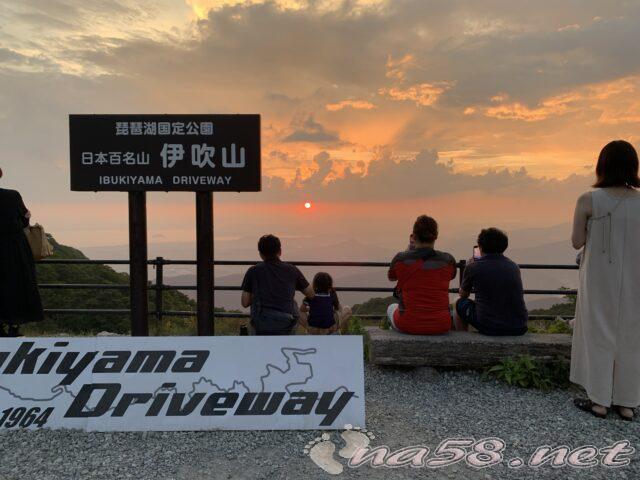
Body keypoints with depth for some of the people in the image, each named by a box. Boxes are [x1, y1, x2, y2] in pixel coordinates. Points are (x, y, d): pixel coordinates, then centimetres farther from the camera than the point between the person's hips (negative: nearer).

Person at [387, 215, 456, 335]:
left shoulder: (400, 259, -11)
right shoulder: (448, 260, -6)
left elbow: (391, 277, 12)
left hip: (408, 324, -1)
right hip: (440, 326, 1)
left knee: (392, 307, 35)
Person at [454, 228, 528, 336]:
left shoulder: (473, 267, -5)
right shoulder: (514, 267, 8)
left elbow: (463, 294, 13)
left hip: (489, 328, -4)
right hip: (519, 329, 5)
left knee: (460, 304, 20)